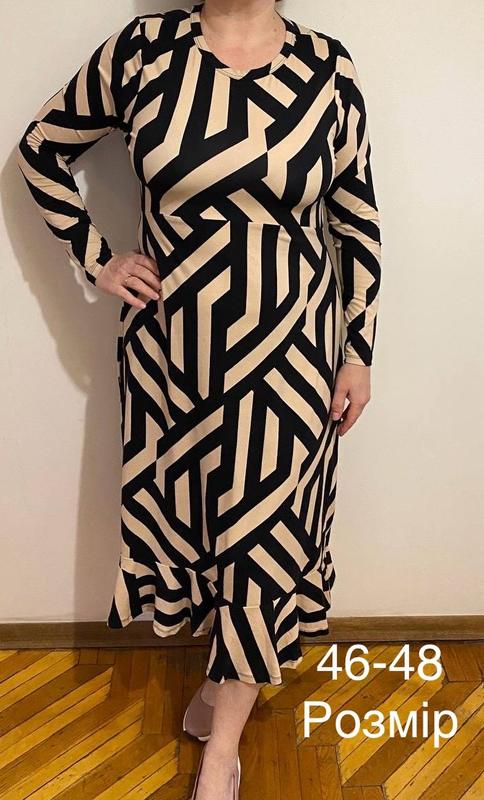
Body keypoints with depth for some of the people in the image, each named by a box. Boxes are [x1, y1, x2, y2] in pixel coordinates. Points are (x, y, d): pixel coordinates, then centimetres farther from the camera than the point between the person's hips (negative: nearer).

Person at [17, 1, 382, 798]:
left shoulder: (329, 68, -3)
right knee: (189, 508, 14)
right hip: (173, 344, 1)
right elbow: (41, 146, 9)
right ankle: (229, 673, 44)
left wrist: (360, 351, 2)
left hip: (288, 349, 0)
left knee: (264, 530, 6)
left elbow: (358, 221, 3)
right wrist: (94, 258, 1)